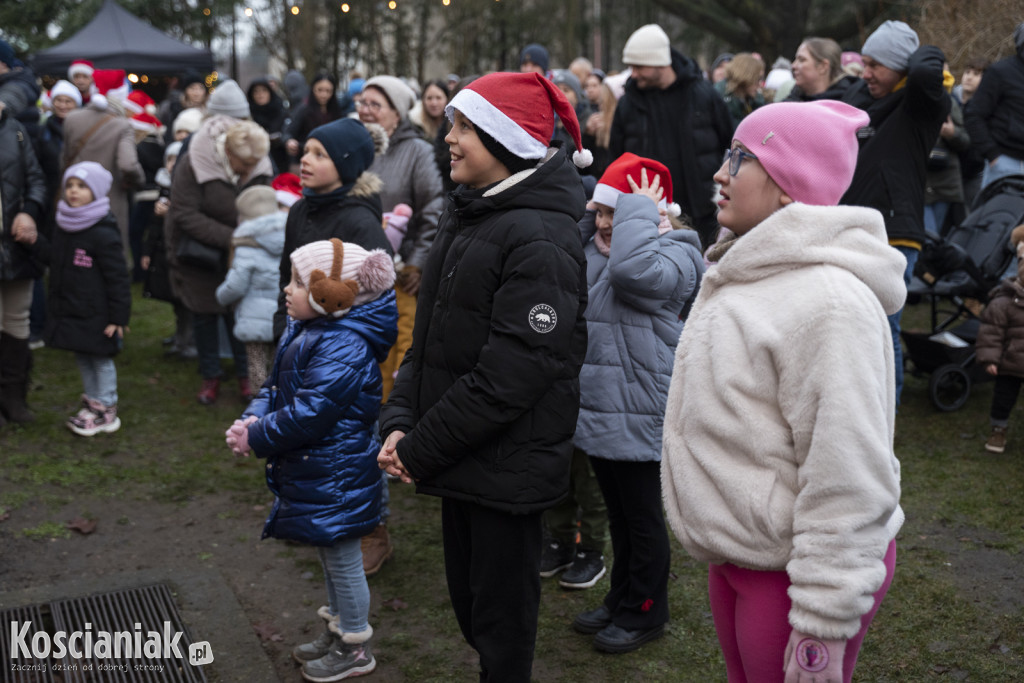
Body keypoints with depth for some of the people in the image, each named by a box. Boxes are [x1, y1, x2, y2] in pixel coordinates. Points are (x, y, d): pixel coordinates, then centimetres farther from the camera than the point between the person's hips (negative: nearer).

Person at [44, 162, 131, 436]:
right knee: (82, 358, 16)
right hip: (69, 313, 8)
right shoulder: (63, 231, 7)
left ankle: (106, 411, 14)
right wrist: (55, 308, 19)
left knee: (101, 359, 3)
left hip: (96, 317, -8)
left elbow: (119, 278, -16)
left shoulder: (104, 234, -17)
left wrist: (119, 316, -17)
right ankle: (91, 404, 30)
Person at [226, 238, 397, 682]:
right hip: (312, 471, 10)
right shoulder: (306, 331, 6)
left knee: (342, 559, 6)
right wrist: (255, 417, -7)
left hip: (335, 477, -10)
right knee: (330, 555, 23)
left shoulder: (343, 349, -27)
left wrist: (257, 438, -19)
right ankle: (337, 630, 41)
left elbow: (309, 415, -29)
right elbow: (277, 385, 12)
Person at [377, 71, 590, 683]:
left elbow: (513, 372, -23)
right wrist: (400, 420, -1)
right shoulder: (466, 217, 9)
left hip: (508, 465, -8)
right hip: (461, 457, 8)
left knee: (503, 623, 8)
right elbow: (431, 336, 12)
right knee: (469, 602, 21)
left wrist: (423, 448, -17)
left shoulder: (540, 238, -19)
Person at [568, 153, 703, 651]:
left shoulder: (675, 257, -15)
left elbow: (634, 270, -36)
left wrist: (639, 210, -23)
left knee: (642, 517, 8)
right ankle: (620, 599, 37)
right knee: (617, 513, 21)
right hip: (596, 407, 8)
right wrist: (581, 210, 2)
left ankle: (645, 612, 25)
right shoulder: (593, 249, 10)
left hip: (638, 416, -8)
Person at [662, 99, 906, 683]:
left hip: (794, 570, -9)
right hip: (737, 556, 9)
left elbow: (847, 481, -26)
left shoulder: (829, 301, -24)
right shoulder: (745, 276, 8)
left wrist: (824, 627, -23)